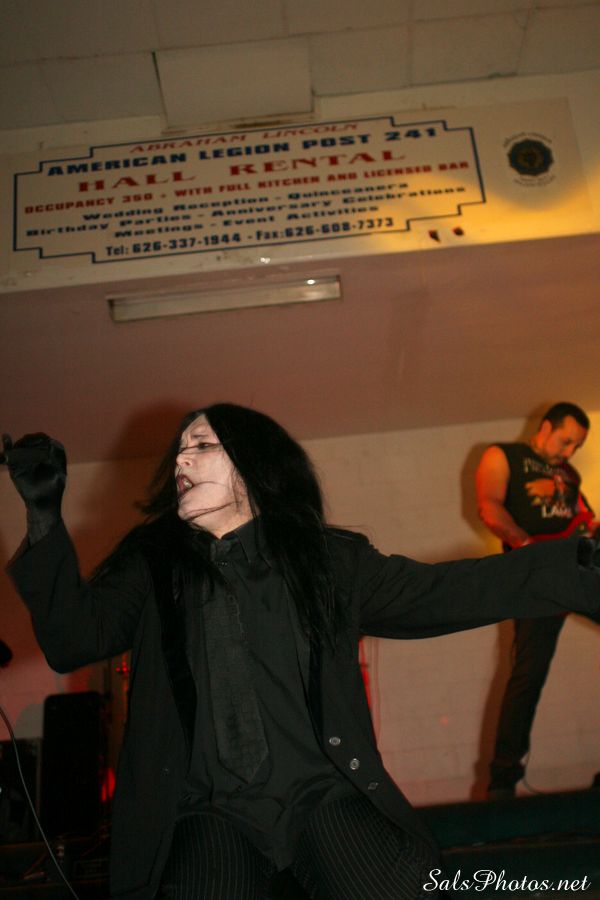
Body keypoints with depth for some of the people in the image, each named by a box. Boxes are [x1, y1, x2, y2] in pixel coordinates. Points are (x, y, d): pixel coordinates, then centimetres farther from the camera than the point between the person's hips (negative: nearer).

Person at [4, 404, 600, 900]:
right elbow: (73, 638, 0)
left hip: (325, 794, 0)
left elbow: (442, 592, 9)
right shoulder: (153, 567, 10)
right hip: (210, 811, 0)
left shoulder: (327, 558, 7)